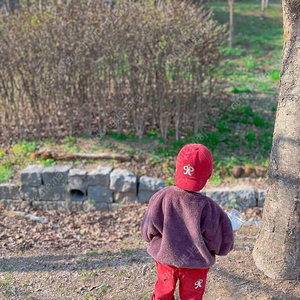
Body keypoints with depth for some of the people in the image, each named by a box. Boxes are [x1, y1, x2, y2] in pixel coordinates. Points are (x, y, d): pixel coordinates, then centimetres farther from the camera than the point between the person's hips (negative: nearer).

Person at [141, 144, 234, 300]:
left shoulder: (161, 197, -23)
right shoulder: (208, 208, -27)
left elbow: (148, 231, -8)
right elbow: (221, 240, -13)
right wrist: (210, 251, 9)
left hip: (165, 257, 2)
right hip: (195, 263, -1)